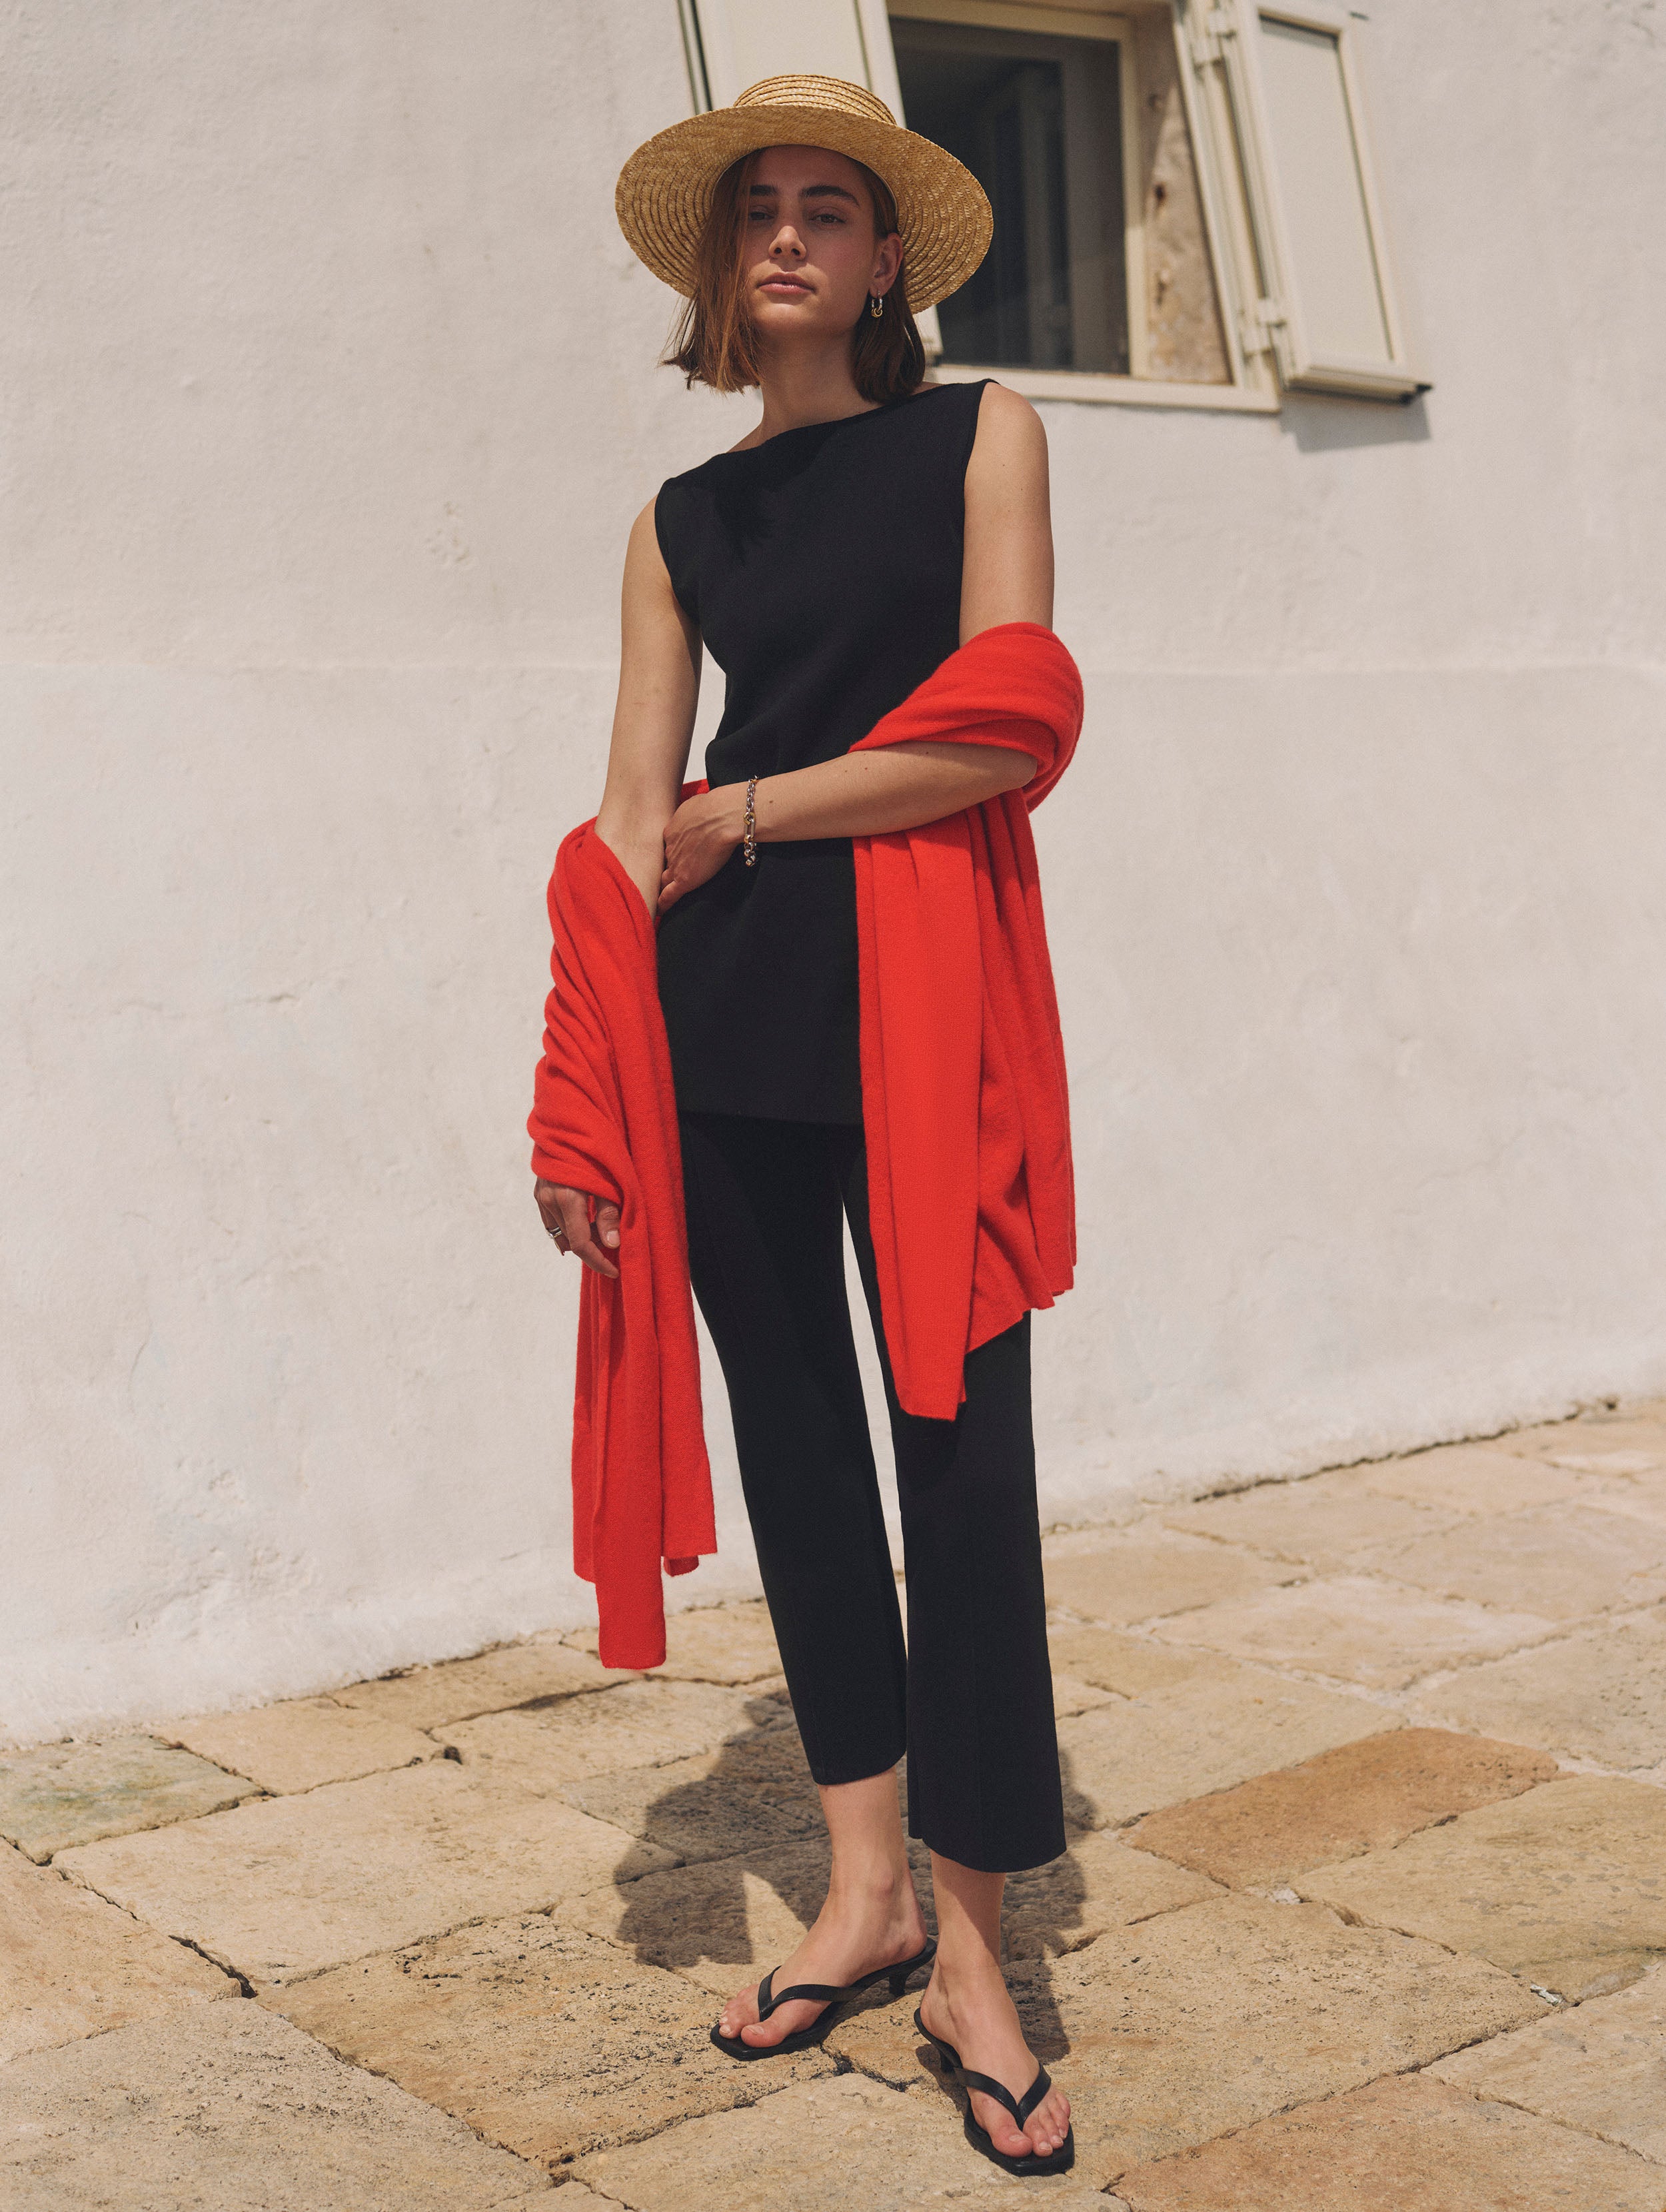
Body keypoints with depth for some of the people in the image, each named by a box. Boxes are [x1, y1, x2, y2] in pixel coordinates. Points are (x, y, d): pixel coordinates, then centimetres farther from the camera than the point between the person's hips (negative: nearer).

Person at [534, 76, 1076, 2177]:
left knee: (961, 1455, -4)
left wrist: (750, 815, -3)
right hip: (721, 1036, 4)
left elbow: (1000, 734, -7)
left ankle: (968, 1949, 6)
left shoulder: (979, 433, 5)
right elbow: (633, 821, 9)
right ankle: (865, 1888, 21)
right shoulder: (682, 521, 14)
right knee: (798, 1445, 8)